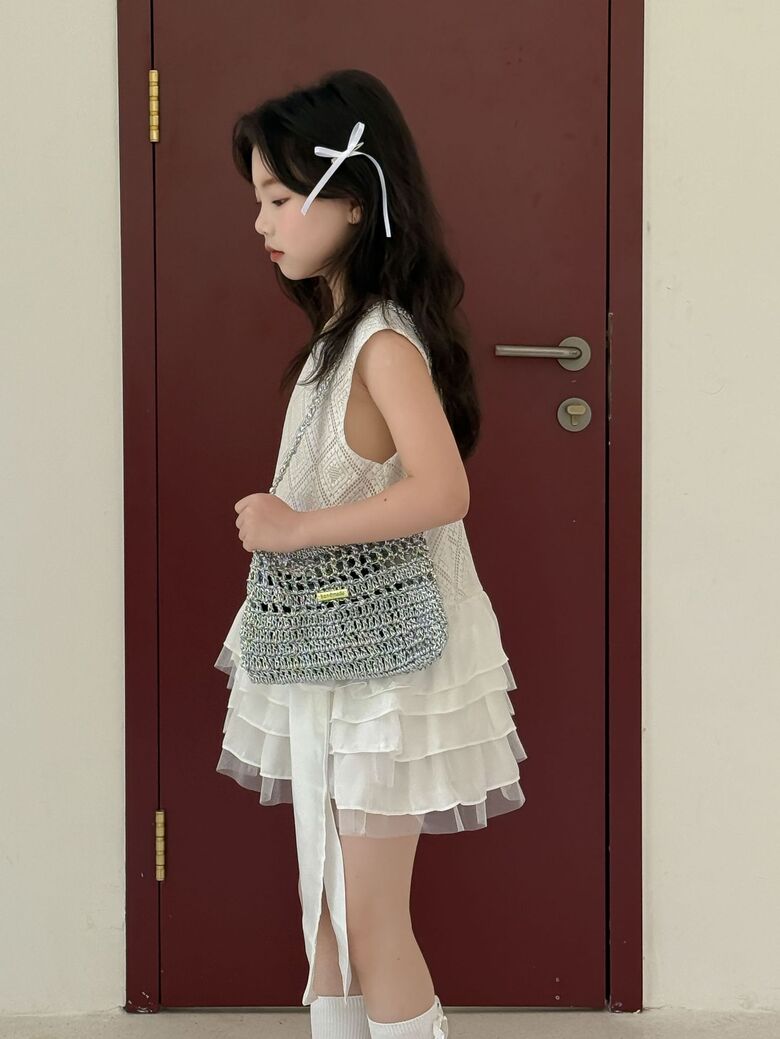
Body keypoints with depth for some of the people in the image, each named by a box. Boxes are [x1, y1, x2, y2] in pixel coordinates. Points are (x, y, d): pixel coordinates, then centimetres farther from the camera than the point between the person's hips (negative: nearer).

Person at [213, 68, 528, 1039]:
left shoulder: (386, 344, -19)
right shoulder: (338, 332, 8)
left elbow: (442, 490, -32)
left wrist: (295, 527, -26)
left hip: (386, 663, -9)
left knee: (371, 924, -1)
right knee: (326, 912, 17)